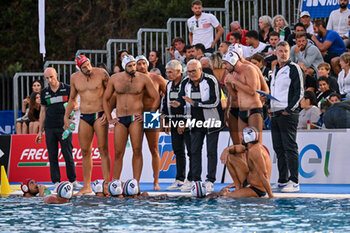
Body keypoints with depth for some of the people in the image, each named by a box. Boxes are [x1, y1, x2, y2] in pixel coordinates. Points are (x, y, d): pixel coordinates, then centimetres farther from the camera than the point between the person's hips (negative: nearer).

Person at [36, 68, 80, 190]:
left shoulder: (67, 89, 3)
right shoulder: (44, 93, 11)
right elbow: (43, 112, 15)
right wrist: (40, 131, 13)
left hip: (64, 127, -2)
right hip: (50, 128, 3)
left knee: (68, 155, -4)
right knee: (53, 156, 1)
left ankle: (73, 181, 4)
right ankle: (56, 182, 4)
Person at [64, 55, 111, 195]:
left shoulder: (101, 74, -5)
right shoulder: (75, 78, 7)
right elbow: (72, 99, 20)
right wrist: (66, 116, 13)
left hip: (100, 115, -4)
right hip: (84, 117, 4)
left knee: (103, 149, -8)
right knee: (85, 151, 4)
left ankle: (107, 184, -8)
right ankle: (87, 186, 9)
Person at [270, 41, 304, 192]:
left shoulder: (294, 69, -5)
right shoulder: (275, 71, 19)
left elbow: (300, 92, -10)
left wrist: (288, 110, -14)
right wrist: (271, 111, 13)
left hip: (288, 115, -8)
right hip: (275, 115, 8)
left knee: (290, 147, -8)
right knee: (279, 148, 8)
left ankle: (294, 182, -7)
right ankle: (282, 181, 11)